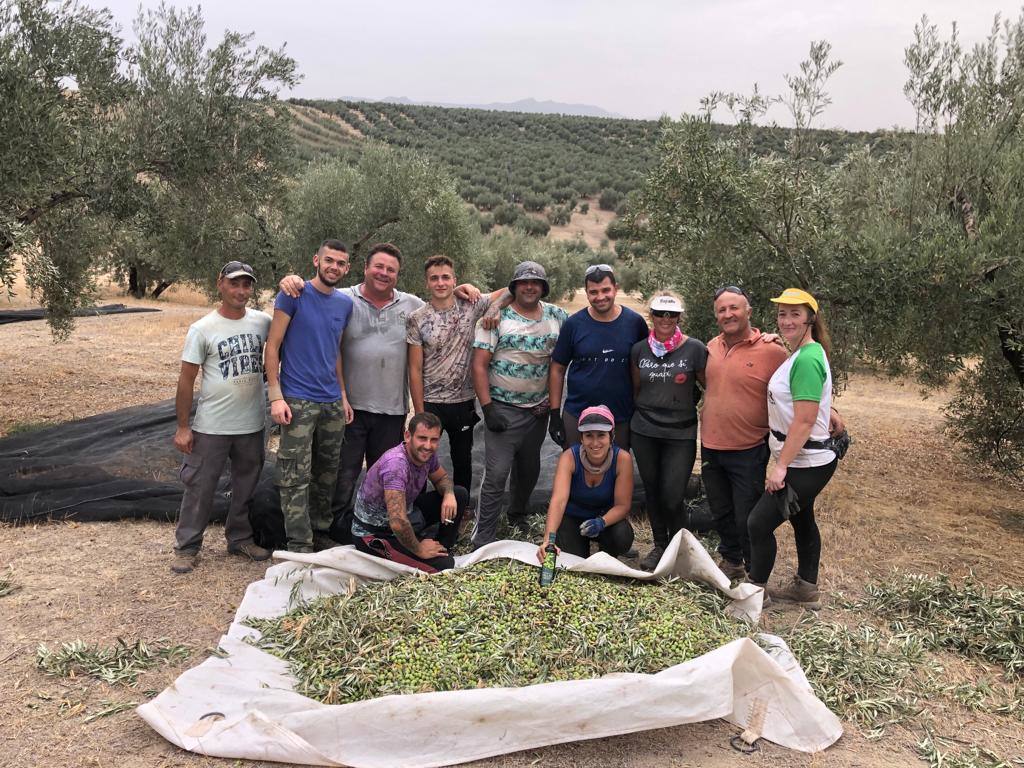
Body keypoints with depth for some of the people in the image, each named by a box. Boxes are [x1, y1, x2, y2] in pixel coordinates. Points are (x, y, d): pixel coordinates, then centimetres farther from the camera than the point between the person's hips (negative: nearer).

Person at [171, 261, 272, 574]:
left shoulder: (263, 322, 1)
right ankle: (187, 547, 18)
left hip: (252, 424, 4)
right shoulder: (202, 329, -8)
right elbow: (186, 379, -6)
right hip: (211, 427, -4)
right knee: (200, 488, 4)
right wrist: (182, 427, -7)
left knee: (246, 486, 17)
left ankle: (240, 538, 33)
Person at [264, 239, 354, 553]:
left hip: (332, 403, 6)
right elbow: (273, 346, -7)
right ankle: (299, 545, 3)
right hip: (298, 401, -6)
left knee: (327, 475, 13)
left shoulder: (345, 304, 11)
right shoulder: (294, 295, -6)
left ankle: (321, 534, 25)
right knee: (296, 478, -4)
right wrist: (276, 396, -13)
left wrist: (343, 395, 13)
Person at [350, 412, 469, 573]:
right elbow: (398, 523, -42)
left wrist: (449, 494, -9)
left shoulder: (426, 454, -8)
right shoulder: (396, 464, -35)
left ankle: (441, 550, 10)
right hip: (375, 534, -9)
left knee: (460, 494, 4)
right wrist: (418, 549, -25)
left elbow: (442, 477, 15)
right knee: (443, 564, -23)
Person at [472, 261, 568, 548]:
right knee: (496, 473, -9)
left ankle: (518, 516, 41)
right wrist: (487, 408, -15)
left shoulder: (556, 316, 5)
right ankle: (482, 542, -1)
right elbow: (479, 365, -9)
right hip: (503, 408, -4)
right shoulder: (497, 317, -7)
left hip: (538, 409, 5)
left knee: (529, 469, 16)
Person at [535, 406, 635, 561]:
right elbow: (559, 500, -40)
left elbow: (622, 505, -19)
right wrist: (548, 538, -56)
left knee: (622, 536, -30)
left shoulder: (622, 459, -24)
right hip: (572, 517, 0)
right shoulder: (569, 457, -27)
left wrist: (601, 522, -41)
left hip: (606, 516, 1)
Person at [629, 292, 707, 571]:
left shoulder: (694, 349, -8)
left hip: (681, 433, -3)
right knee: (652, 492, 12)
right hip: (644, 432, 3)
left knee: (672, 497, -5)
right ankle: (660, 545, 31)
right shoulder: (639, 350, 2)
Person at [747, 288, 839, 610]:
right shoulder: (802, 354, 8)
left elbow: (804, 421, -25)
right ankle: (806, 589, 37)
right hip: (804, 461, 11)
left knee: (759, 522, -6)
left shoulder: (807, 359, -22)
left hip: (806, 464, -10)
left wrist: (781, 466, -23)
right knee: (802, 521, 21)